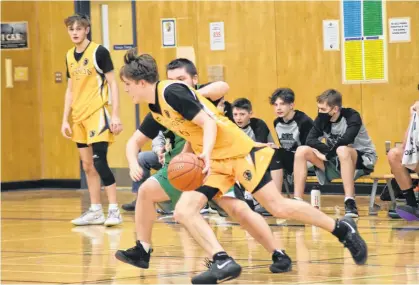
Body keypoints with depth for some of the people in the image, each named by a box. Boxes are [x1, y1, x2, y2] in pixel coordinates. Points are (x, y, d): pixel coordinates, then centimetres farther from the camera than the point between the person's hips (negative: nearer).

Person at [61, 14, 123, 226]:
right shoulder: (70, 56, 11)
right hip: (79, 116, 7)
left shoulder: (99, 52, -8)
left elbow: (112, 84, -8)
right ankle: (96, 211, 16)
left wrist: (115, 115, -13)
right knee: (87, 165, 10)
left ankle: (114, 210, -10)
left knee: (99, 161, -14)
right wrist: (65, 119, 13)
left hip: (97, 113, -7)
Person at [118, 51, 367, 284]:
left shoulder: (172, 92, -16)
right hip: (213, 163, 9)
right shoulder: (156, 112, 11)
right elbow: (135, 142, 23)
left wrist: (206, 153, -38)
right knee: (184, 211, -10)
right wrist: (134, 164, 0)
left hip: (236, 151, -9)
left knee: (278, 207, -9)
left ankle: (342, 228, 5)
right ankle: (223, 261, -17)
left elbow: (208, 122, -21)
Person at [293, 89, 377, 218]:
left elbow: (345, 141, -34)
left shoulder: (352, 116, -20)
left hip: (362, 160, -6)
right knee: (302, 151, -12)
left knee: (342, 150, -40)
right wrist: (330, 150, -28)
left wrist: (328, 155, -23)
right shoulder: (322, 119, -5)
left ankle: (350, 203, -43)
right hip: (336, 160, 6)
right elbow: (310, 140, -15)